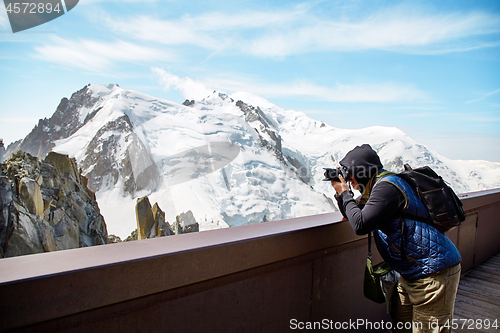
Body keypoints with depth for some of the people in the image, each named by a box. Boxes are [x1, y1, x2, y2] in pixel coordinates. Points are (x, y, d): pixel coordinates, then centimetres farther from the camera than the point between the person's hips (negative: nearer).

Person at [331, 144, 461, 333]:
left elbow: (360, 225, -26)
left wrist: (345, 193, -12)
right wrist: (339, 192, 5)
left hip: (434, 272, -10)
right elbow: (352, 216, 20)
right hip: (413, 273, 10)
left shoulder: (386, 186, -20)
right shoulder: (378, 186, 12)